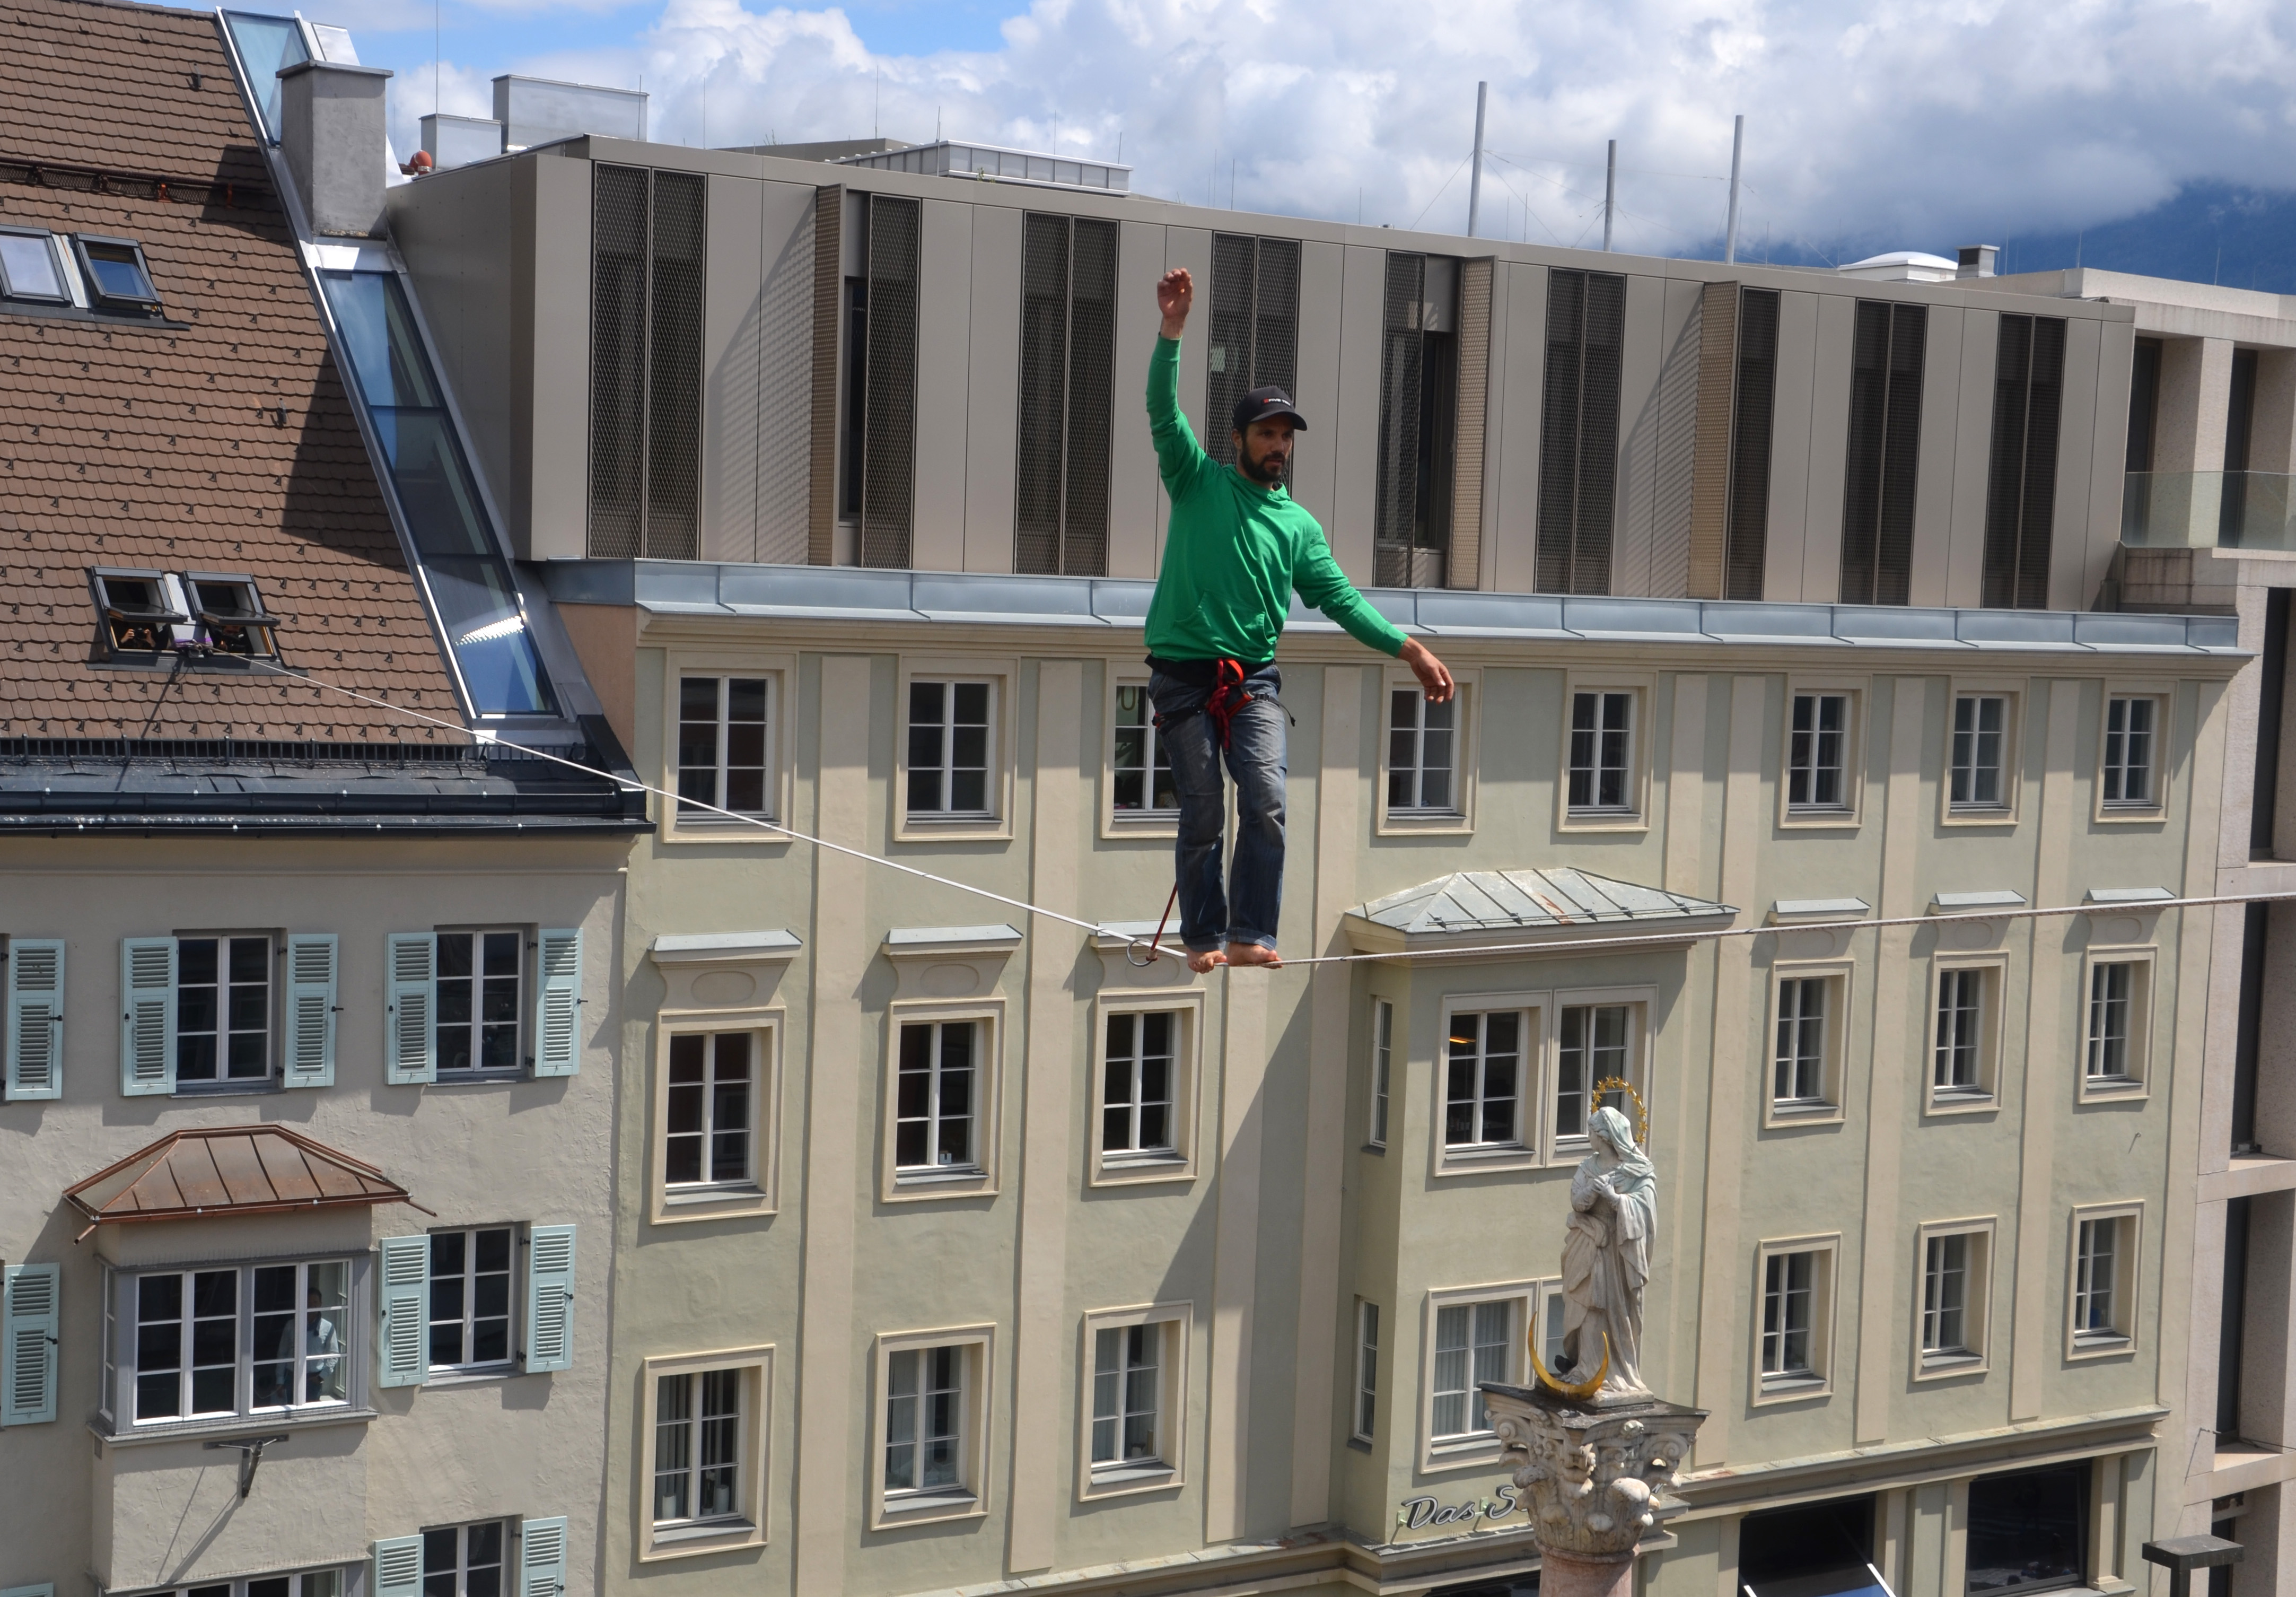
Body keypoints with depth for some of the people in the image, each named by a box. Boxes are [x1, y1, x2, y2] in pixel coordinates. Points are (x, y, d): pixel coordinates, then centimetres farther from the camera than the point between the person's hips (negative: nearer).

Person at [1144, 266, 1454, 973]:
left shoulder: (1299, 525, 13)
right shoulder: (1198, 483, 6)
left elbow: (1341, 598, 11)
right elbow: (1165, 414, -7)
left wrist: (1407, 648, 2)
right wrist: (1172, 331, -20)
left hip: (1253, 681, 2)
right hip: (1184, 676, -2)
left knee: (1266, 803, -15)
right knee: (1203, 816, -1)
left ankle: (1249, 936, -13)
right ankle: (1203, 937, 11)